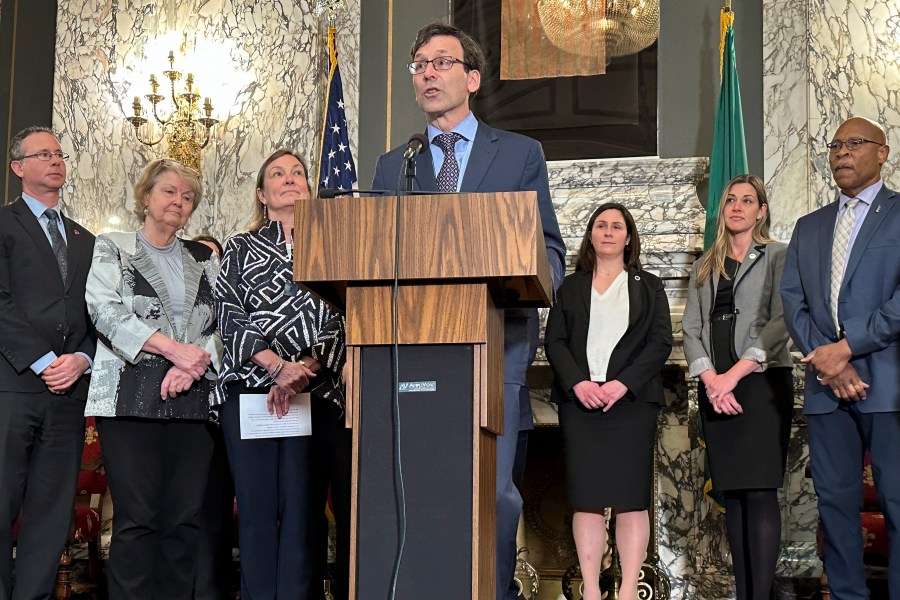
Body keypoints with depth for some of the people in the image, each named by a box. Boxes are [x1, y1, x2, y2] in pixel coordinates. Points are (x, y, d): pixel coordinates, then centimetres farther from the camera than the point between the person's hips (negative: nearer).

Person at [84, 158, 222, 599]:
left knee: (185, 518, 0)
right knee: (136, 517, -7)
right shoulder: (113, 248, 9)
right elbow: (108, 312, -6)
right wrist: (176, 348, -12)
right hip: (131, 397, -3)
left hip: (193, 398, 3)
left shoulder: (204, 259, 19)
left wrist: (193, 365, -9)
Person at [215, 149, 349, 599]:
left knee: (302, 510, -5)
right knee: (256, 507, -1)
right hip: (250, 389, 1)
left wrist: (305, 372, -12)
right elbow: (231, 318, 4)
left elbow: (341, 317, 3)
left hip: (316, 392, -1)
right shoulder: (241, 249, 16)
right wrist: (280, 366, -10)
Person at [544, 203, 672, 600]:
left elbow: (660, 342, 3)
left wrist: (623, 383, -11)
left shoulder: (647, 287, 13)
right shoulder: (571, 287, 18)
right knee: (585, 497, -3)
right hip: (580, 400, 1)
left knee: (630, 497, -5)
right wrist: (578, 383, -10)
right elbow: (554, 340, 8)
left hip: (631, 400, -1)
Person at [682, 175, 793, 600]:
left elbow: (780, 321, -8)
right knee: (732, 494, 5)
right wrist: (710, 378, -8)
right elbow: (691, 328, 9)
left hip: (762, 382, -5)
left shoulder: (778, 257, 4)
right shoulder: (704, 268, 18)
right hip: (715, 389, 5)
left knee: (760, 491, -10)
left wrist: (735, 374, -15)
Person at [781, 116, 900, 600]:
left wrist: (846, 347, -13)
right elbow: (792, 301, 9)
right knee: (835, 500, 6)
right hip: (826, 385, 5)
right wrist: (825, 361, -7)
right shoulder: (809, 227, 20)